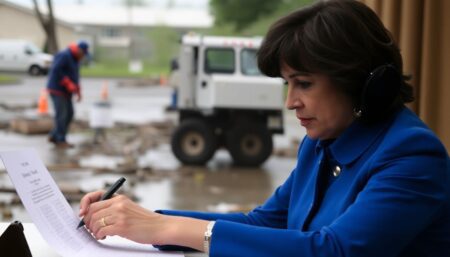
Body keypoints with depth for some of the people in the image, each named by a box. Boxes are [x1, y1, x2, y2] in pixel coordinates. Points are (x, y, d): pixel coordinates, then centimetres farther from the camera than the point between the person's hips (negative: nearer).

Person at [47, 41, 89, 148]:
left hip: (65, 91, 10)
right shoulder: (64, 56, -18)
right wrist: (69, 85, -27)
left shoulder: (75, 59, 13)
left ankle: (54, 137, 14)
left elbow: (74, 76, 19)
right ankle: (60, 141, 1)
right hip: (57, 89, -10)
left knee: (69, 114, 7)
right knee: (61, 115, -7)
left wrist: (78, 91, 9)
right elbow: (56, 71, -27)